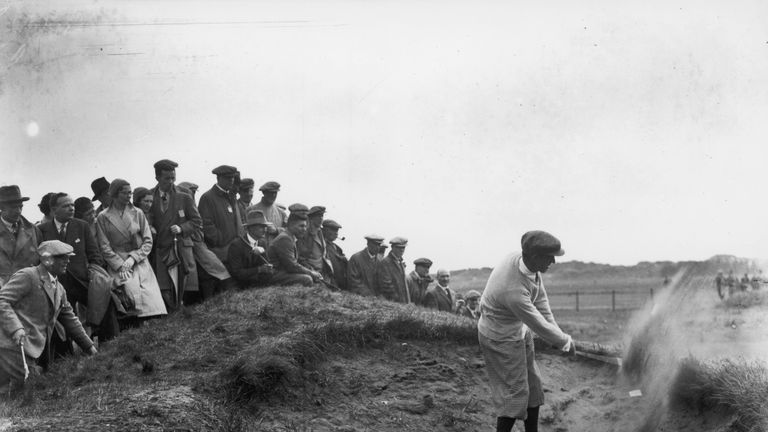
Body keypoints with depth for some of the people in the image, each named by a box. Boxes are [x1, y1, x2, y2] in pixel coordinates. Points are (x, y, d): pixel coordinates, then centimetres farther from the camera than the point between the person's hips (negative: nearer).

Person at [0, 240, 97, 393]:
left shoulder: (59, 290, 20)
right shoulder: (27, 276, -6)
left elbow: (70, 319, 26)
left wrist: (90, 347, 24)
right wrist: (16, 328, -26)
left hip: (30, 349, 9)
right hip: (14, 345, -9)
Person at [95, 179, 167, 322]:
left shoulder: (137, 213, 10)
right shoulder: (103, 217, 4)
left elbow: (148, 241, 7)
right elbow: (105, 247, 1)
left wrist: (133, 258, -7)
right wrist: (120, 265, -11)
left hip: (139, 261, 3)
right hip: (117, 263, -2)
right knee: (132, 290, -25)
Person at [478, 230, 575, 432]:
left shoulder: (522, 260, -15)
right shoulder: (513, 290, -39)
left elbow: (540, 298, -1)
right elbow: (539, 325, -26)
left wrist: (557, 331, -2)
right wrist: (565, 342, -12)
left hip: (520, 330, 9)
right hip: (501, 339, -9)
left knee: (533, 386, 18)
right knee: (515, 393, -3)